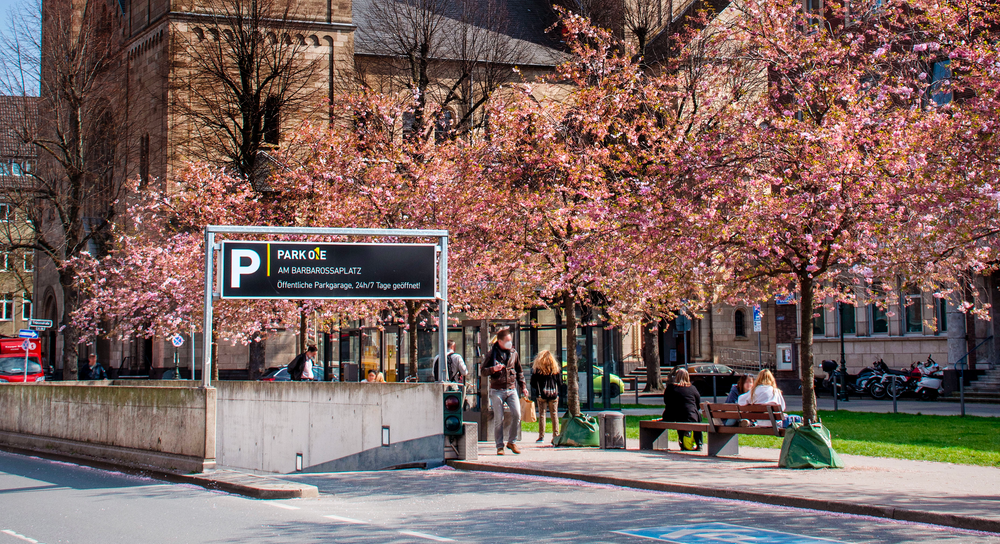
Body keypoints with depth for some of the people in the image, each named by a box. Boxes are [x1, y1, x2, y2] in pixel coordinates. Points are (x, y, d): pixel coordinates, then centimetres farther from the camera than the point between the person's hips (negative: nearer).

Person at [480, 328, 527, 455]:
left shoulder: (513, 353, 10)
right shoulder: (492, 354, -1)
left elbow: (519, 372, 20)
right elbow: (483, 372, 0)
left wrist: (523, 386, 13)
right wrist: (493, 369, -19)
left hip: (511, 389, 3)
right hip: (497, 391, -3)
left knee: (517, 415, -8)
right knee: (498, 419, -2)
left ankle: (511, 442, 9)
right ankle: (499, 445, 8)